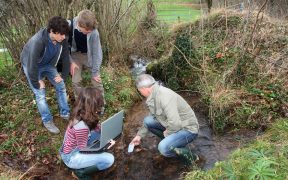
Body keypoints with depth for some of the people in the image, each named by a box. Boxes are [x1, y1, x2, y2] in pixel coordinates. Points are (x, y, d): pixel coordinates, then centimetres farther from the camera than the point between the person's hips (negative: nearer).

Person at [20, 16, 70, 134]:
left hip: (48, 64, 5)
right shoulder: (38, 41, -40)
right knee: (40, 94, -7)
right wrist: (36, 83, -21)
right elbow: (32, 64, -32)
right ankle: (47, 121, 12)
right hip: (31, 65, -5)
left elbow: (66, 57, -8)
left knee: (61, 86, 4)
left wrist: (64, 75, -5)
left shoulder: (62, 40, -23)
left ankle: (65, 113, 21)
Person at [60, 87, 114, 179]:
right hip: (71, 157, -8)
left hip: (76, 147, 8)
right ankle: (80, 171, 1)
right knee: (109, 159, -18)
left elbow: (96, 127, 3)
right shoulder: (82, 126, -35)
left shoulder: (79, 114, -10)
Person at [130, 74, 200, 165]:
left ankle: (190, 157, -3)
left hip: (188, 129, -9)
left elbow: (175, 124, -34)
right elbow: (152, 117, 17)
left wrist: (167, 133, -14)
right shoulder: (154, 95, 2)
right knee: (148, 121, 2)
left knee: (163, 148, -29)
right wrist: (140, 135, 20)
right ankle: (169, 140, 14)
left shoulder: (164, 96, -29)